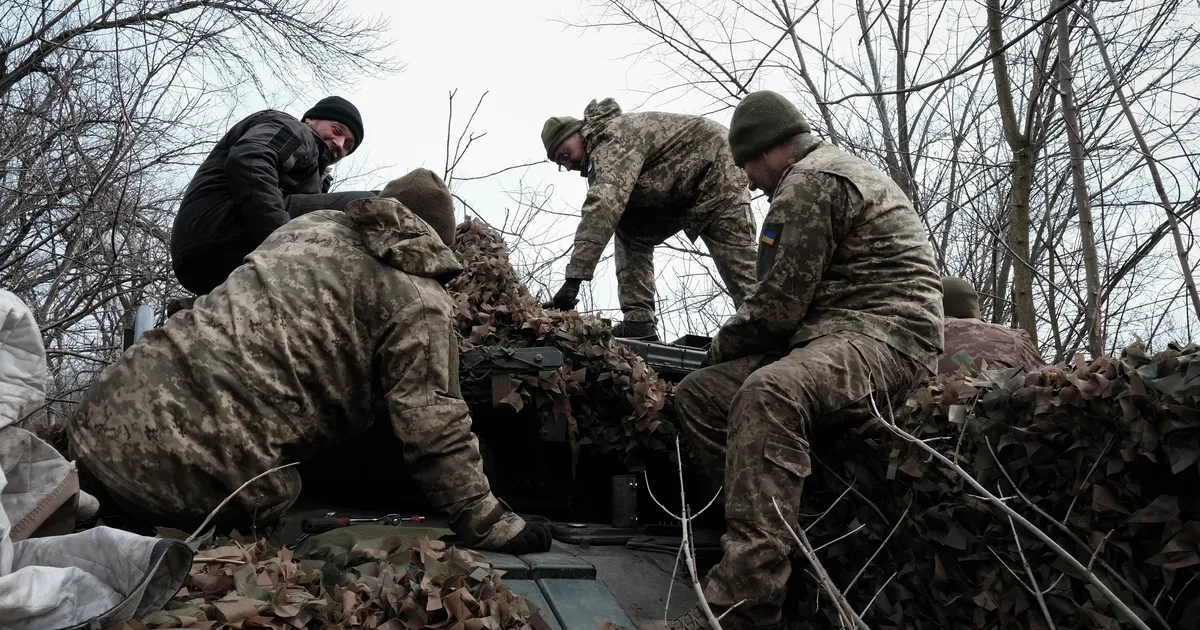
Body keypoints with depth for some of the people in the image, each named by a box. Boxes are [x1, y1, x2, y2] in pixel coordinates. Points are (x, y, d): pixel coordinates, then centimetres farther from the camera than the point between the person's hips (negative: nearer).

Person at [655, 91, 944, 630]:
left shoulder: (808, 182, -8)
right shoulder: (834, 169, 26)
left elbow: (779, 305, -14)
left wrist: (722, 343, 4)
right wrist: (736, 342, 20)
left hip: (885, 334, -11)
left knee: (766, 396, -38)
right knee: (697, 394, 1)